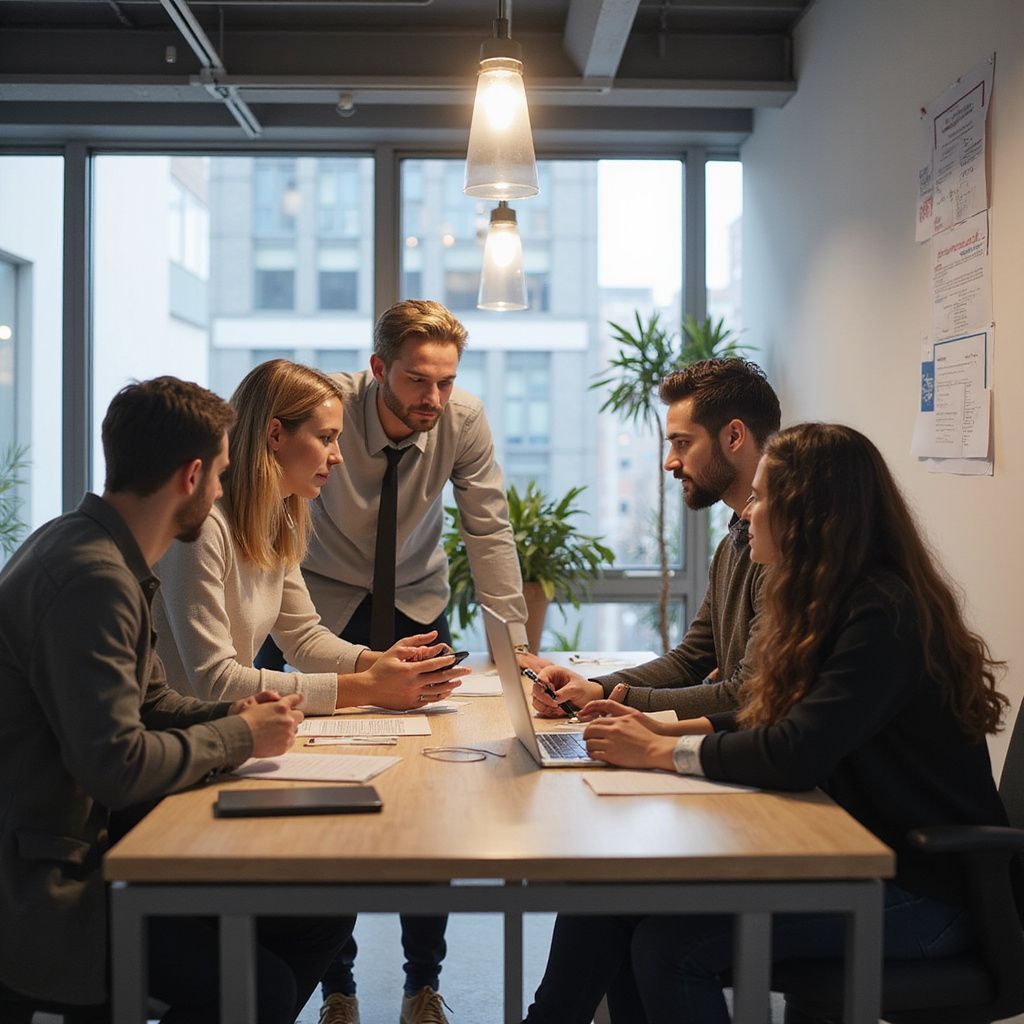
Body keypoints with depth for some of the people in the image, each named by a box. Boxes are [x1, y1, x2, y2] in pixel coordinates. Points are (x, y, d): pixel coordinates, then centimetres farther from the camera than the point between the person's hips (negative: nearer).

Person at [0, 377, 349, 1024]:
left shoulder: (101, 555, 10)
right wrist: (239, 737, -12)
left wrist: (237, 716, 1)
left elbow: (150, 702, 19)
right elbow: (114, 763, -27)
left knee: (317, 920, 4)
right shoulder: (91, 578, -23)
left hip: (90, 844, 10)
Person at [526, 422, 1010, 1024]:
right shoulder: (837, 602, 10)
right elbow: (771, 720, 15)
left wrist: (660, 752, -16)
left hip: (927, 891, -9)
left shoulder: (885, 616, -21)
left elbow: (795, 755, -28)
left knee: (670, 944, -20)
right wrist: (667, 730, 3)